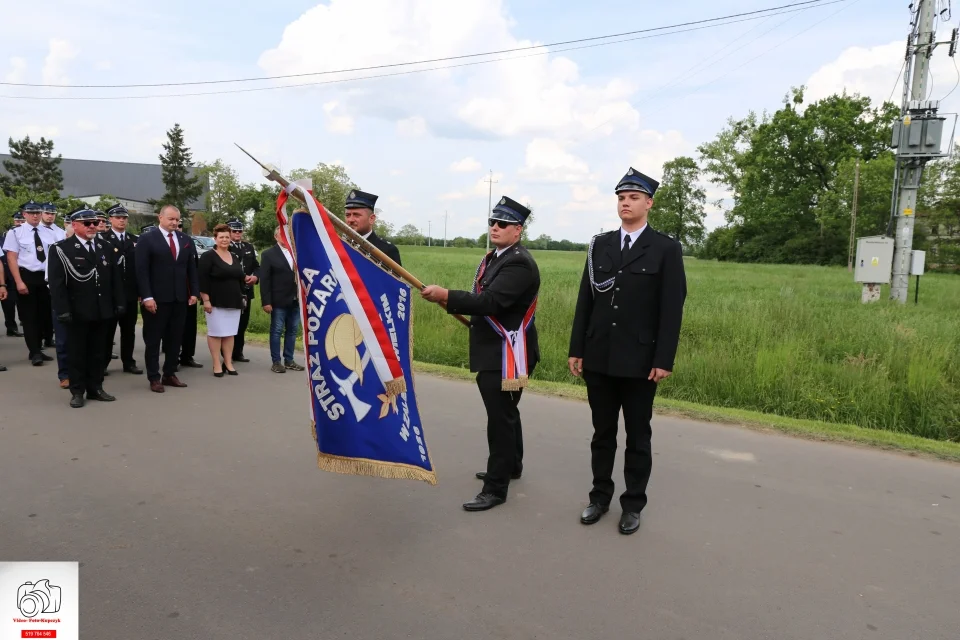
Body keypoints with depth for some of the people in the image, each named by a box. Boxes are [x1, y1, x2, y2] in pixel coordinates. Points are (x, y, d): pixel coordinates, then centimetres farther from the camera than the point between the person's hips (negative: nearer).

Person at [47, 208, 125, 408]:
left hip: (101, 311, 4)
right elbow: (56, 283, -10)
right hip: (77, 312, -4)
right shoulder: (61, 249, -6)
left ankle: (95, 388, 20)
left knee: (97, 351, 11)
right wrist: (63, 310, -16)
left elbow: (116, 278, 12)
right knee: (77, 352, 6)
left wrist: (118, 303, 6)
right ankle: (77, 391, 14)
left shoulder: (106, 248, 10)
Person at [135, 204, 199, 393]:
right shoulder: (147, 239, -4)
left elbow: (192, 269, 12)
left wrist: (194, 292, 4)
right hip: (157, 299, -5)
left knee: (175, 339, 10)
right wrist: (146, 296, -16)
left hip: (180, 299, 5)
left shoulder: (186, 241, 11)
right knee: (153, 339, 5)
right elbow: (141, 270, -9)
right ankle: (154, 378, 12)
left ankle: (170, 374, 21)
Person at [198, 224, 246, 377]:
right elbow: (203, 280, -11)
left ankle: (228, 363, 14)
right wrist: (206, 300, -16)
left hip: (234, 302, 6)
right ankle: (216, 365, 4)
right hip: (216, 301, -5)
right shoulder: (208, 256, -6)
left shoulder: (235, 257, 14)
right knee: (215, 332, 0)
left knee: (230, 333, 8)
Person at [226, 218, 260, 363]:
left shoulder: (249, 247, 14)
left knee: (243, 323, 12)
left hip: (246, 291, 6)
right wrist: (242, 278, -19)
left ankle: (238, 352, 21)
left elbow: (256, 266, 13)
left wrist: (256, 276, -8)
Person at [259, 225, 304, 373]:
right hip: (279, 301, -4)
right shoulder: (269, 254, -1)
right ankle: (276, 362, 9)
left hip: (296, 300, 4)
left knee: (292, 331, 10)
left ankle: (289, 360, 19)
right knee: (276, 331, 2)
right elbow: (264, 280, -6)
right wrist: (266, 302, -13)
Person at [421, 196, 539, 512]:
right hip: (494, 350, 10)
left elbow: (491, 301, -31)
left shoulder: (519, 263, -19)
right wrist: (470, 315, 9)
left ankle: (496, 488, 4)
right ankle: (511, 465, 40)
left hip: (507, 354, -10)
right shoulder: (494, 258, 14)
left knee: (500, 419, -5)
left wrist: (446, 296, -35)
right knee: (505, 413, 22)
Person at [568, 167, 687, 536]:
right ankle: (600, 496, 28)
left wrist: (664, 360, -12)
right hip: (599, 358, 3)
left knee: (638, 437, 8)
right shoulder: (600, 245, 8)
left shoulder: (666, 249, -3)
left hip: (640, 360, -3)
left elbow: (672, 309, -7)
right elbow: (585, 300, 6)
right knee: (602, 433, 13)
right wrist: (576, 349, 3)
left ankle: (633, 505, 22)